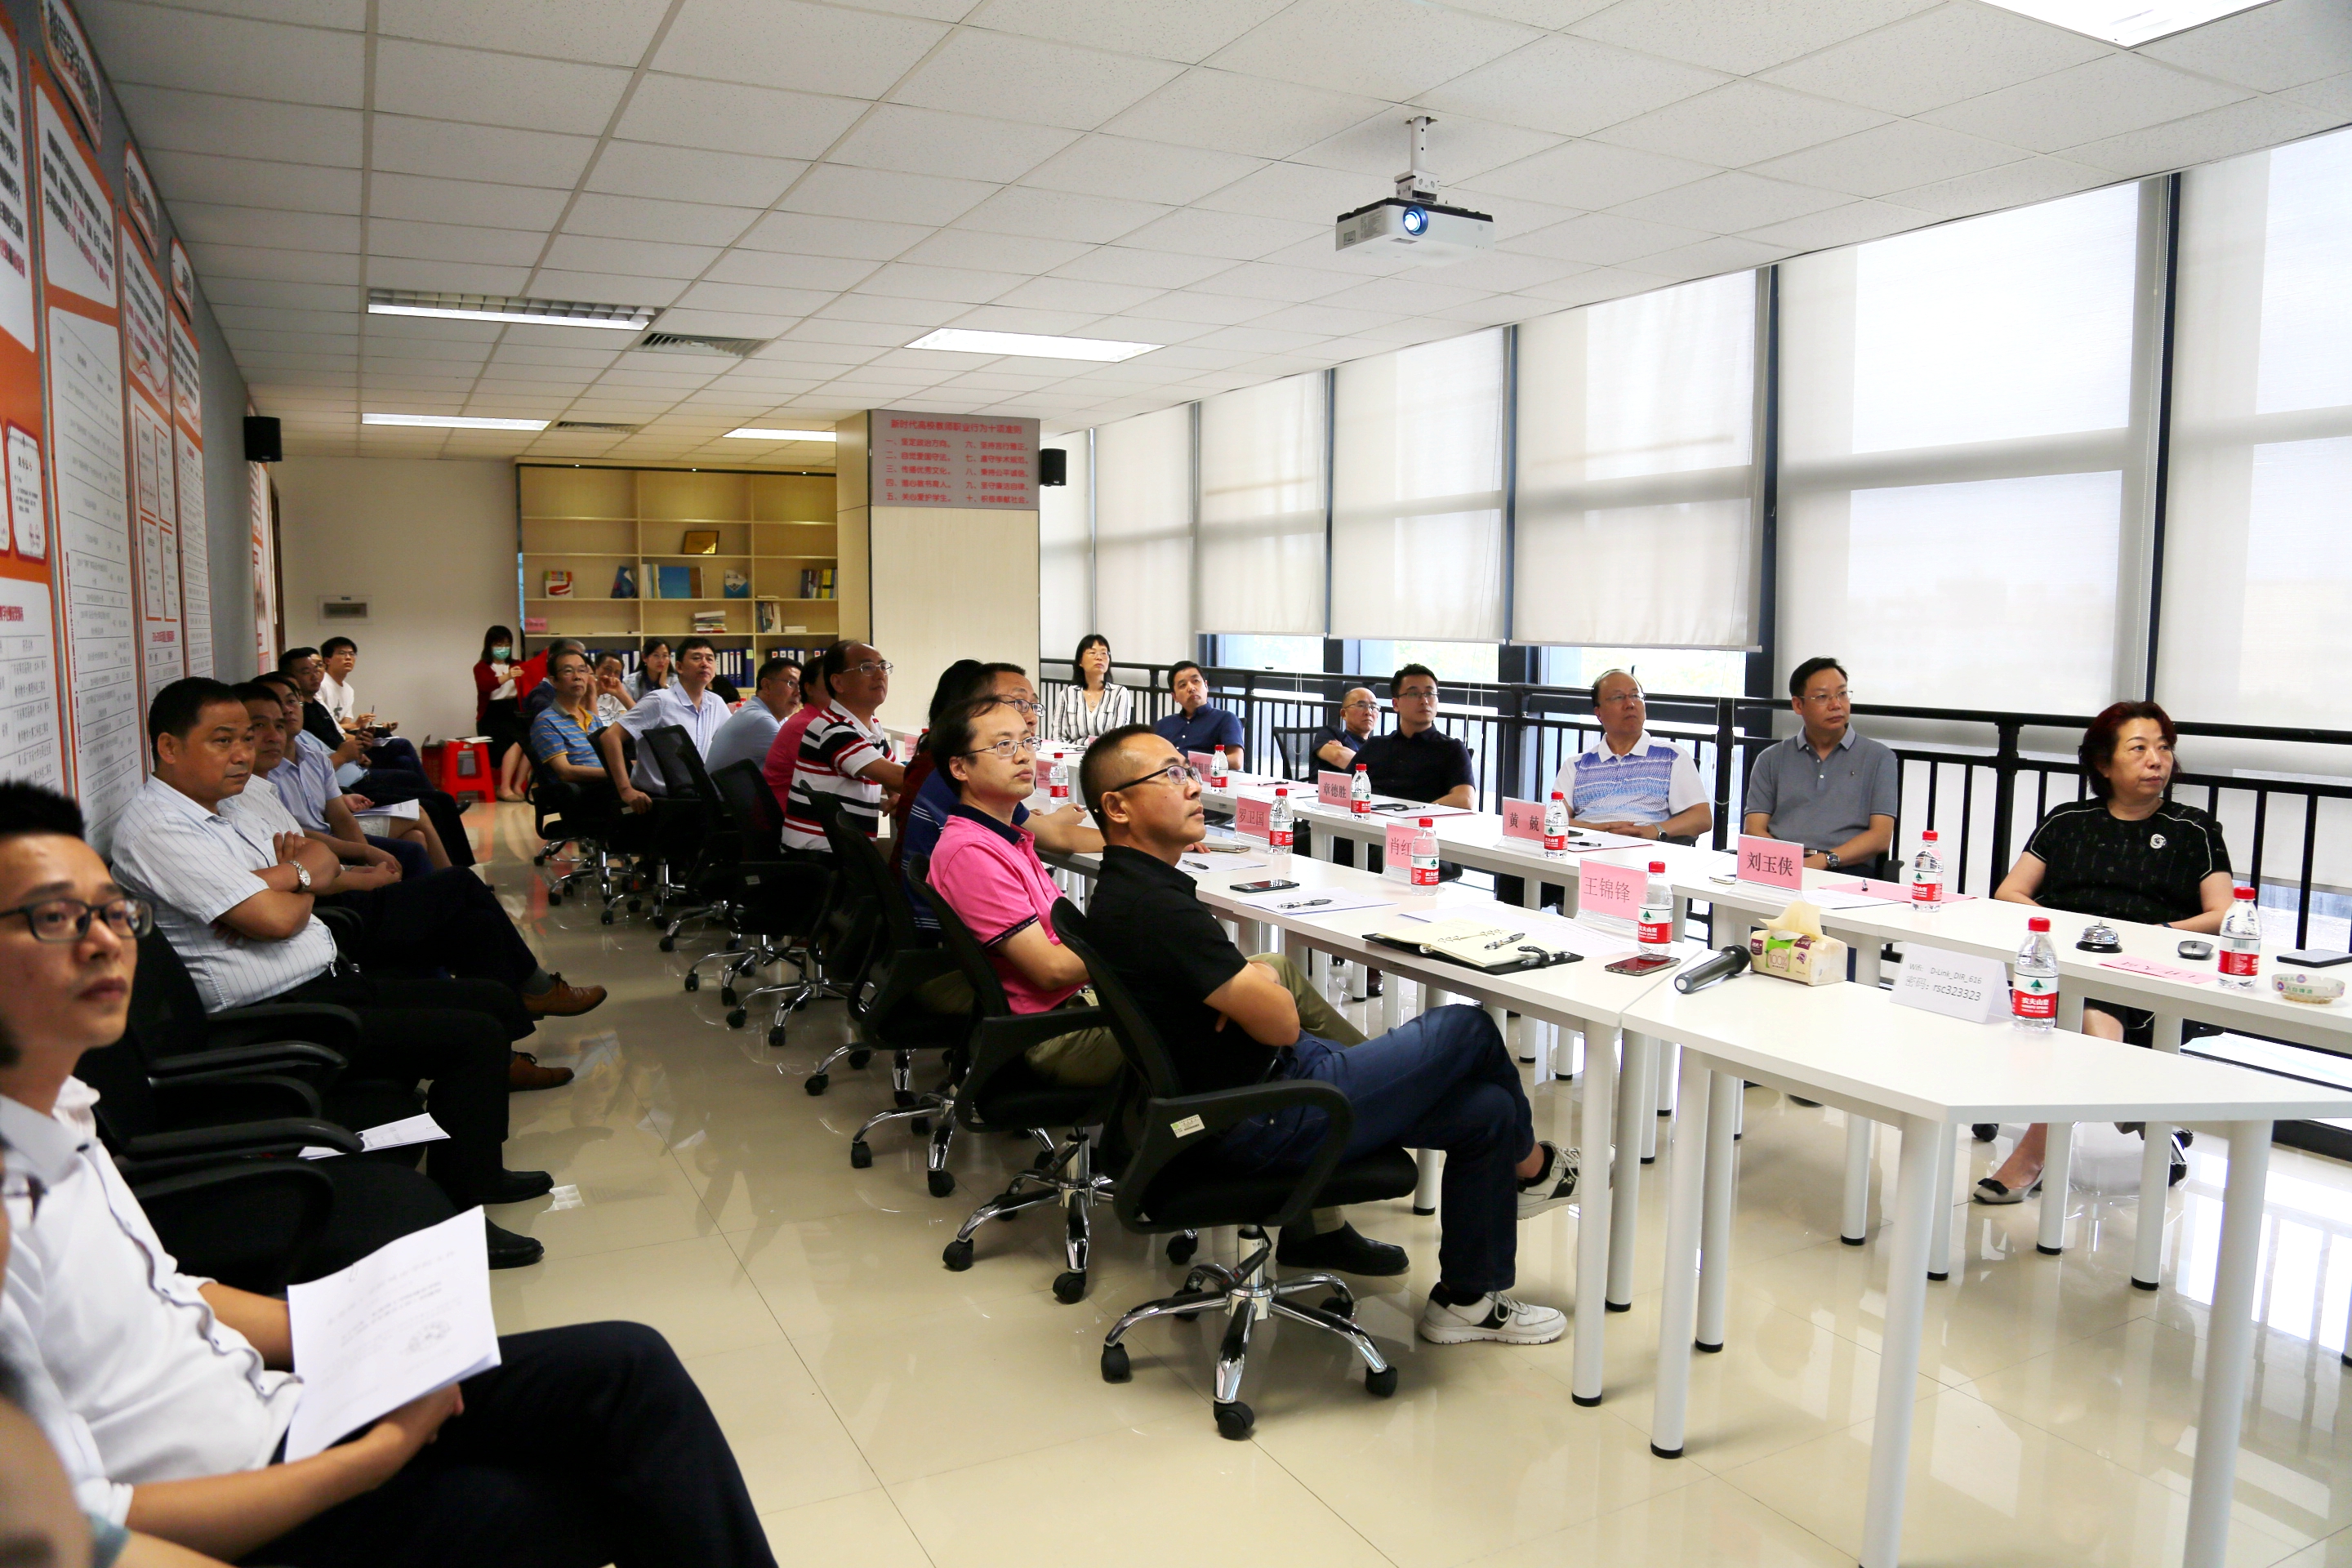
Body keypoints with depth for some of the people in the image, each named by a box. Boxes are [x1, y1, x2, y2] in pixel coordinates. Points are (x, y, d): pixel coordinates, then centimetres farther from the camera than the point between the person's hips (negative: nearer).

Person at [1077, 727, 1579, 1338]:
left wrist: (1254, 982, -8)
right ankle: (1532, 1167, 29)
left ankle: (1468, 1298, 27)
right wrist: (1270, 989, 0)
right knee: (1470, 1030, 0)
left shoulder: (1128, 891, 8)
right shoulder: (1153, 907, -26)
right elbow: (1281, 1022, -22)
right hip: (1271, 1118, -10)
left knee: (1487, 1111, 10)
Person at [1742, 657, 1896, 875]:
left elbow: (1881, 836, 5)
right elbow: (1753, 831, 11)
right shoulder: (1770, 759, 20)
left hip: (1847, 871, -1)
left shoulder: (1879, 758, 15)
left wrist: (1825, 860, -12)